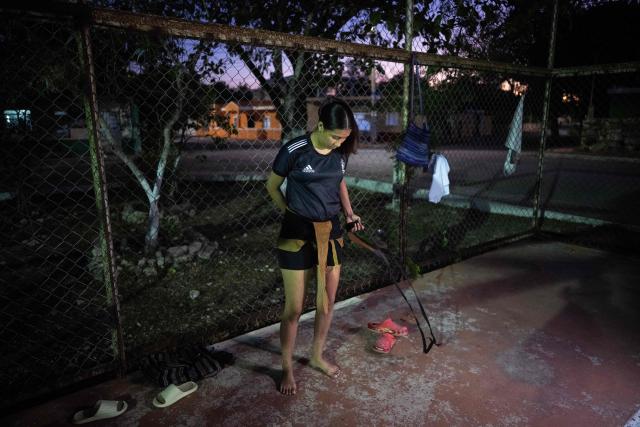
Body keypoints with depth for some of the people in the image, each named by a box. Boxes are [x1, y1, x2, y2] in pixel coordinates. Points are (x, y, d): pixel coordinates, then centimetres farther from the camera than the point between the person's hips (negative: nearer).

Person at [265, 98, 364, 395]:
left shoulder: (341, 153, 0)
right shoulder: (294, 151, -16)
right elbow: (272, 186, -2)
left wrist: (349, 213, 5)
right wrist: (292, 214, 1)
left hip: (330, 231, 5)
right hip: (298, 233, -5)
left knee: (327, 302, 14)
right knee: (294, 308, 3)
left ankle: (317, 357, 37)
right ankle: (287, 368, 25)